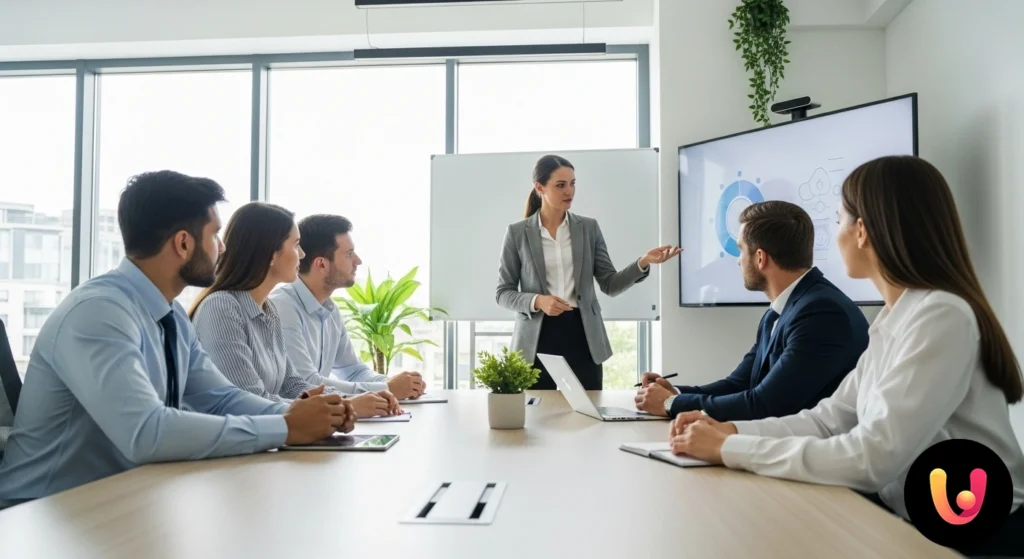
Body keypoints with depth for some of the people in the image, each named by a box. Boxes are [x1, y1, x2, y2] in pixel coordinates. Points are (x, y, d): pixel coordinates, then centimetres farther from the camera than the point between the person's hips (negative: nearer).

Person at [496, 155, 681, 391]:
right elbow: (503, 293, 1)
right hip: (538, 339, -1)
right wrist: (537, 301, -17)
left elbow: (610, 285, 3)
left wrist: (643, 262, -13)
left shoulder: (589, 228, 6)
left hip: (582, 336, 2)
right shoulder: (517, 232, 0)